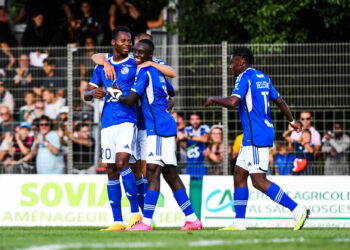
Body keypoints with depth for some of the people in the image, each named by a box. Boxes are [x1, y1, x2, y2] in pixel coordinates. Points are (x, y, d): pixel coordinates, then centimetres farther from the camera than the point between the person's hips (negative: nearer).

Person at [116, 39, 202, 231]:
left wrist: (118, 95, 8)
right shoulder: (157, 72, 18)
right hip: (166, 128, 10)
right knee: (170, 175, 10)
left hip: (158, 128, -10)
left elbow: (131, 101, -13)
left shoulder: (144, 72, -10)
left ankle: (146, 221, -19)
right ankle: (191, 219, 11)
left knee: (152, 172, -14)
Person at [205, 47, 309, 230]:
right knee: (239, 175, 11)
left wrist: (213, 99, -6)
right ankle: (239, 222, 9)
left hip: (256, 137, -10)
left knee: (259, 181, -12)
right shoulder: (262, 78, 16)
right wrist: (292, 121, 37)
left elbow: (232, 102, -24)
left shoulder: (244, 77, -11)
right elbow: (279, 101, 23)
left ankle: (297, 210, -16)